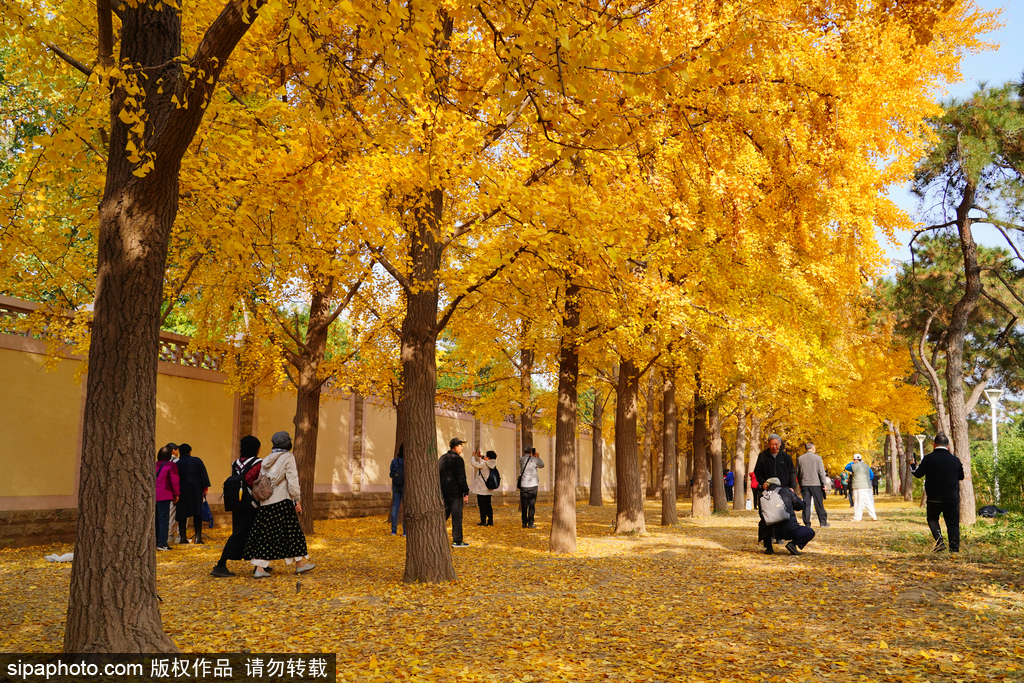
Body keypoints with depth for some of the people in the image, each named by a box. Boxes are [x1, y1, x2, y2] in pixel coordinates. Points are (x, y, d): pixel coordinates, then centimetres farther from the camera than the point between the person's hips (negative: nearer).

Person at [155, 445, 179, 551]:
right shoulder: (171, 465, -4)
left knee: (156, 519, 14)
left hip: (153, 496, 6)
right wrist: (176, 494, 1)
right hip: (164, 496, -6)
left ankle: (155, 542, 17)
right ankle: (162, 543, -7)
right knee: (164, 519, -4)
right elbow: (174, 481, -8)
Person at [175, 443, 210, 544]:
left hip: (182, 491, 1)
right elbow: (203, 474, -2)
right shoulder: (196, 460, 2)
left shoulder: (177, 464, 4)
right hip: (196, 490, -1)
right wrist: (205, 488, 1)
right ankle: (198, 536, -6)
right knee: (197, 513, 0)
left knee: (182, 514, 6)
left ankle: (183, 537, 5)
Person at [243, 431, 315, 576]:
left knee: (264, 534, 6)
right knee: (292, 531, 5)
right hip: (282, 502, -6)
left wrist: (263, 497, 17)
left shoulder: (266, 460, 13)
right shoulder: (288, 457, -5)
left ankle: (259, 569, 1)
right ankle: (300, 563, 15)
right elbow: (292, 481, -11)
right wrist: (298, 500, -8)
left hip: (265, 503, 6)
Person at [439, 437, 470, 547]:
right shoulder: (457, 459, -11)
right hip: (455, 493, -7)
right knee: (457, 517, -1)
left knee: (443, 515, 13)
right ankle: (457, 541, 2)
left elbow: (439, 475, 17)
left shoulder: (442, 459, 13)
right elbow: (461, 478, -14)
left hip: (443, 493, 7)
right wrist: (466, 493, -10)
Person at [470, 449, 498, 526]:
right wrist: (478, 456, 15)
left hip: (481, 490, -8)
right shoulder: (491, 465, 6)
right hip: (488, 490, 8)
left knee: (482, 505, 0)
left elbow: (473, 463, -12)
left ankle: (483, 522, 3)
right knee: (488, 505, 13)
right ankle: (490, 521, 15)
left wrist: (473, 456, 2)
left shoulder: (484, 464, -18)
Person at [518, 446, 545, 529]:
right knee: (532, 505, 1)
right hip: (533, 485, -3)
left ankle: (524, 523, 9)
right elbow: (542, 465, 15)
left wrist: (533, 457, 31)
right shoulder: (534, 459, -4)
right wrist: (537, 457, 28)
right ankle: (530, 523, -1)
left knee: (524, 505, 8)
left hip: (523, 485, 3)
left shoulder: (521, 460, 3)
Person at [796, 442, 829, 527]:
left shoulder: (800, 459, 4)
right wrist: (824, 484, -1)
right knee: (819, 504, 5)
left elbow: (797, 473, 9)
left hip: (804, 484, 2)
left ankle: (807, 523, 3)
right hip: (816, 484, -2)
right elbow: (821, 472, -6)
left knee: (806, 504, 4)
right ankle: (823, 522, 11)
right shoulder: (817, 458, -5)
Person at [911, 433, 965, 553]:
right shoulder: (955, 460, 1)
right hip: (952, 498, 2)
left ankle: (939, 541, -1)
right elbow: (961, 477, 13)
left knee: (932, 518, 18)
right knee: (953, 524, 8)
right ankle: (954, 548, 4)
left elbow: (918, 474, -4)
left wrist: (912, 466, 16)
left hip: (934, 498, -2)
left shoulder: (928, 458, -7)